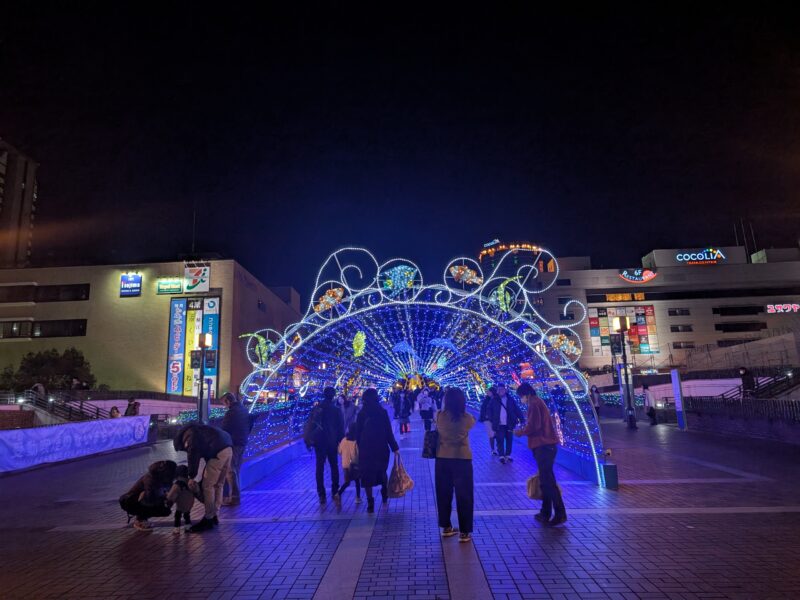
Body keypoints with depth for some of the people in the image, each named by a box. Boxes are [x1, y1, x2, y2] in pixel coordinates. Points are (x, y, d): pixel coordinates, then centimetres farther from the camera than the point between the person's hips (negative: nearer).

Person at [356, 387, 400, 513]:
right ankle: (384, 494, 34)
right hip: (381, 448, 1)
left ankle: (370, 503, 3)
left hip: (365, 449, -1)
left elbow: (358, 433, 1)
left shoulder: (361, 414, -4)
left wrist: (359, 447, 11)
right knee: (382, 472, 22)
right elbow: (389, 432, -4)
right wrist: (394, 447, 2)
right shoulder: (382, 412, -6)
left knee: (367, 475, 5)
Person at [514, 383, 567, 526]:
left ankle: (560, 514, -5)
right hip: (546, 445, 10)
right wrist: (525, 430, 13)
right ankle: (545, 513, 20)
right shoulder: (538, 402, 19)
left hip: (543, 446, -10)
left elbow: (533, 426, -18)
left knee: (547, 481, -7)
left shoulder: (534, 404, -12)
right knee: (545, 479, 13)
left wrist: (520, 432, -3)